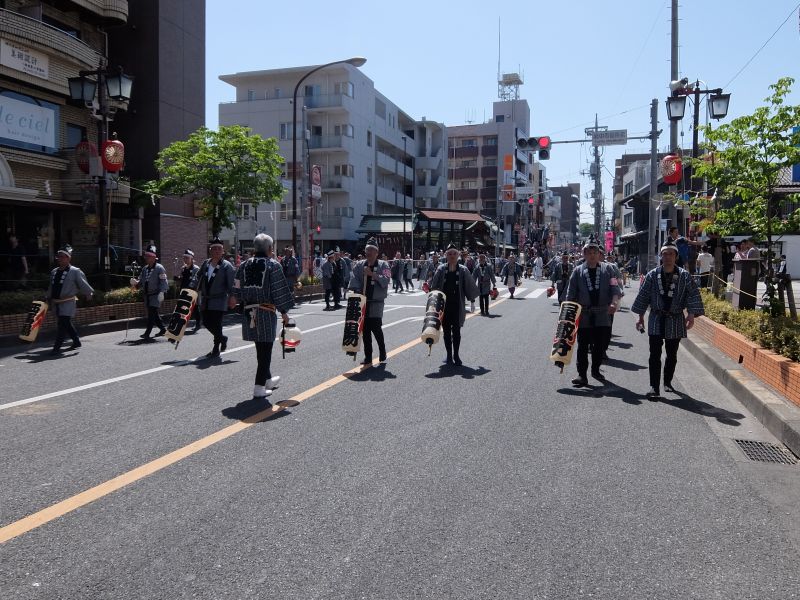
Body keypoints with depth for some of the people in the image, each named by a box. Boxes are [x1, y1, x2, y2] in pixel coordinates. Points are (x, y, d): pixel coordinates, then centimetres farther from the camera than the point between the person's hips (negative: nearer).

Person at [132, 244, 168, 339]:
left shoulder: (159, 268, -8)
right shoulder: (145, 269, 13)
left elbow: (163, 281, -15)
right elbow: (141, 282, 15)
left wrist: (161, 292, -26)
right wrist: (135, 282, -6)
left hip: (156, 295, -7)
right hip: (147, 295, 7)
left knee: (152, 314, -9)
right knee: (153, 314, 13)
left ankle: (147, 333, -8)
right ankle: (163, 329, 27)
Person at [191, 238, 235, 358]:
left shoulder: (227, 266, -8)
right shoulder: (205, 263, 8)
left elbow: (232, 283, -10)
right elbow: (198, 277, 16)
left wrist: (232, 296, -16)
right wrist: (192, 288, 5)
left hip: (219, 301, -6)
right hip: (205, 300, 6)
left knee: (216, 324, -5)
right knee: (207, 322, 10)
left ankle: (216, 349, 9)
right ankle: (222, 338, 35)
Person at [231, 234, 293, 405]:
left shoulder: (244, 265, 7)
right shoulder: (273, 265, -7)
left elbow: (237, 288, 7)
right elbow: (279, 290, -7)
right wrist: (284, 311, -1)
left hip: (248, 312, 6)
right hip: (266, 312, -5)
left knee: (260, 348, 19)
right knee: (265, 349, 0)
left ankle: (267, 379, 35)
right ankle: (259, 387, -1)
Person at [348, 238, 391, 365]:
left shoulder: (383, 265, 2)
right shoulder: (359, 265, 9)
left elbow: (386, 280, -12)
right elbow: (354, 280, -2)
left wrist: (373, 274, -22)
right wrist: (357, 292, -18)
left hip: (376, 302, -3)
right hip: (362, 302, 3)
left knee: (376, 328, -9)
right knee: (365, 330, 6)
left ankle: (382, 355, 8)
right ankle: (368, 357, 14)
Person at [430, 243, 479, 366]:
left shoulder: (463, 270, -2)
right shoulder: (441, 269, 0)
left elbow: (470, 287, 4)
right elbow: (434, 287, 1)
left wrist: (472, 300, 4)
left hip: (457, 306, -1)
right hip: (444, 305, 1)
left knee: (456, 330, 3)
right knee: (446, 331, 8)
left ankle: (456, 355, 16)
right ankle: (449, 355, 19)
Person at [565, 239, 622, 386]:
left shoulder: (607, 269, 5)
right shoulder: (578, 271, 4)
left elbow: (615, 287, -3)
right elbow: (571, 294, 4)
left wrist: (614, 302, -21)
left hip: (602, 314, 1)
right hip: (584, 315, -1)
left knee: (600, 345, 11)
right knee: (583, 346, 0)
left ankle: (596, 370, 30)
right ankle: (582, 375, 4)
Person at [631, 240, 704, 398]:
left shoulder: (684, 276, -3)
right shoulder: (652, 275, -2)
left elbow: (693, 295, -5)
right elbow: (643, 296, 3)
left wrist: (691, 314, -18)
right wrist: (640, 317, 4)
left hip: (676, 321, 1)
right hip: (656, 320, 0)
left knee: (672, 355, 13)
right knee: (655, 354, -4)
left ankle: (667, 382, 31)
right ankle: (654, 387, -1)